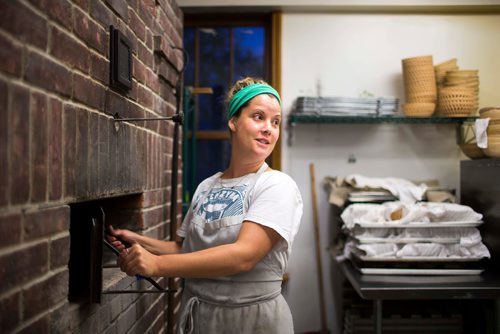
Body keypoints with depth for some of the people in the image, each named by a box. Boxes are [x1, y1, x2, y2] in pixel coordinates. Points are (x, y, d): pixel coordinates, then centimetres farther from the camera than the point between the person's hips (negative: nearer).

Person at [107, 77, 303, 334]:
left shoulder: (278, 186, -13)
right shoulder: (206, 187, 3)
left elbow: (244, 256, -24)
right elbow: (188, 249, 9)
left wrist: (158, 265, -26)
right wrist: (141, 242, -7)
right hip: (195, 313, 4)